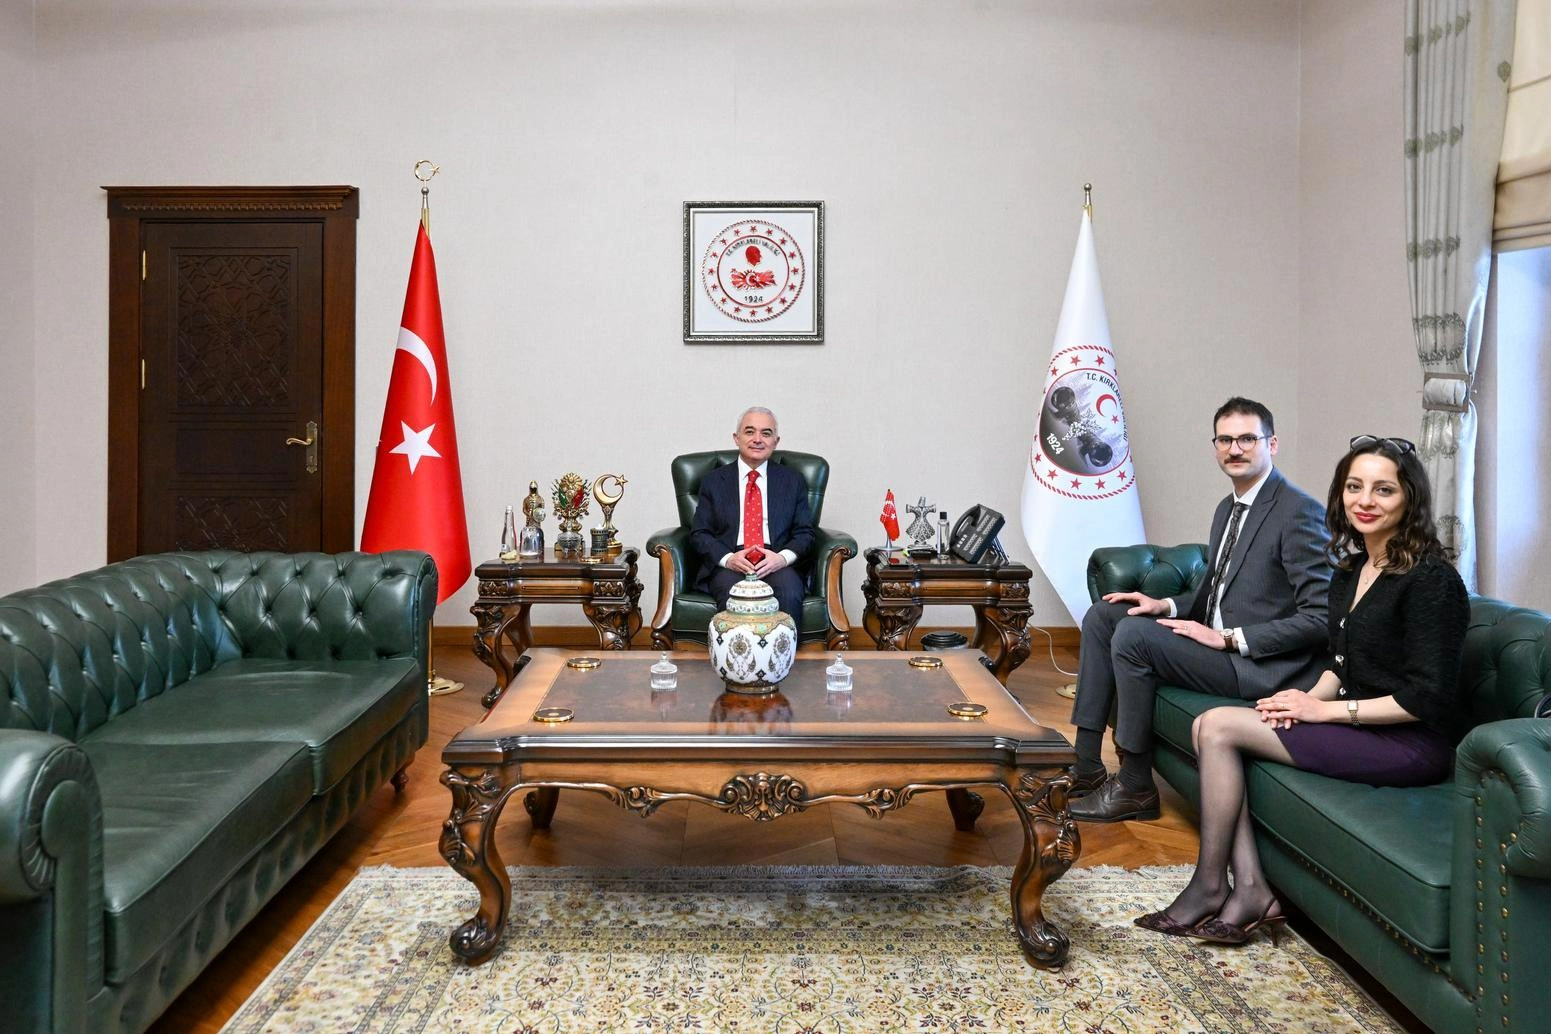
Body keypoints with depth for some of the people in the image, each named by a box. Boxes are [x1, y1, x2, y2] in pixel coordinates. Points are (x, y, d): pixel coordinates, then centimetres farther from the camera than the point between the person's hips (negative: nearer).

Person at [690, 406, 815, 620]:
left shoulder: (793, 481, 16)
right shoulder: (713, 481, 15)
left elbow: (805, 533, 10)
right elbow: (699, 534, 8)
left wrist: (783, 557, -12)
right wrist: (727, 558, -12)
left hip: (777, 564, 1)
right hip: (727, 565, 0)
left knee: (789, 595, -33)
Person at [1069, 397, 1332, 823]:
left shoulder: (1299, 511, -15)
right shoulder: (1228, 508, 14)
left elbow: (1320, 616, -20)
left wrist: (1228, 638, -20)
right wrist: (1166, 606, 4)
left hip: (1262, 665, -10)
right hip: (1218, 640, 10)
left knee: (1133, 635, -24)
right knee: (1102, 615, 5)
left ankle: (1135, 787, -11)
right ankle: (1085, 767, 2)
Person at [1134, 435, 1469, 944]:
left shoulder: (1431, 579, -16)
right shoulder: (1350, 573, 11)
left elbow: (1426, 698, -20)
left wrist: (1324, 710, -16)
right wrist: (1309, 698, -2)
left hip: (1412, 744, -9)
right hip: (1362, 727, 9)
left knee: (1218, 725, -15)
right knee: (1209, 725, -7)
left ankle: (1209, 886, -1)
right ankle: (1250, 891, -10)